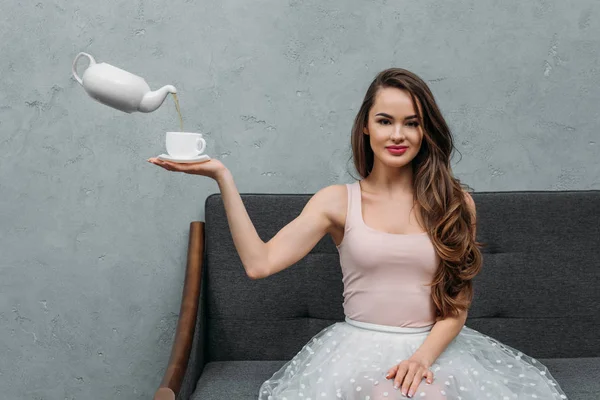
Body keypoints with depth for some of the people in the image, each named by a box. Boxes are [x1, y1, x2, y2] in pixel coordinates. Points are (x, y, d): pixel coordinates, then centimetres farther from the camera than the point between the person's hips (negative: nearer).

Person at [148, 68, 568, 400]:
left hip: (437, 347, 1)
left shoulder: (455, 202, 2)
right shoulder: (338, 201, 0)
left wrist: (423, 357, -16)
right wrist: (222, 176, -17)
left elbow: (457, 303, 2)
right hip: (361, 346, 0)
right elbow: (260, 262, -12)